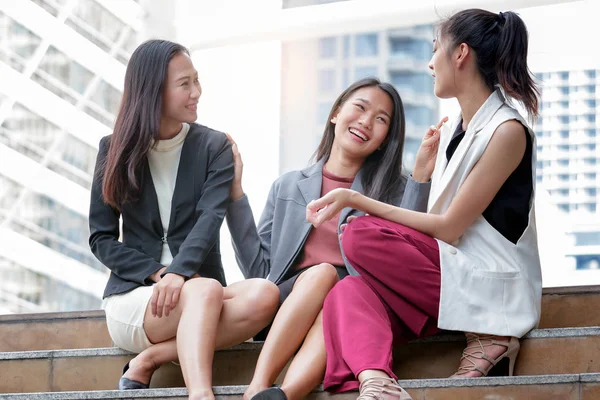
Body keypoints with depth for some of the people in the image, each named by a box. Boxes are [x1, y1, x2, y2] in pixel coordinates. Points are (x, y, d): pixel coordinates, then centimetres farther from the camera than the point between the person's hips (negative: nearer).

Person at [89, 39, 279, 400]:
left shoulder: (214, 147, 8)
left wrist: (180, 273, -29)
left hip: (197, 289, 2)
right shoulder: (116, 150, 7)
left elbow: (210, 218, -8)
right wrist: (157, 272, -12)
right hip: (132, 296, -2)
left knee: (264, 296, -32)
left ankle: (150, 361, -26)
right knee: (205, 291, -36)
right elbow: (101, 238, 6)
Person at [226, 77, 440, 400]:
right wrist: (235, 190, 8)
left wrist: (421, 178, -9)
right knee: (322, 272, -31)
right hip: (287, 305, 1)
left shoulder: (393, 192, 16)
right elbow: (258, 271, 10)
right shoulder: (289, 187, 20)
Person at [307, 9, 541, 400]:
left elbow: (449, 228, -14)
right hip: (446, 273, 7)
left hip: (492, 288, -7)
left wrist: (356, 200, -12)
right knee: (348, 292, -19)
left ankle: (484, 333, -13)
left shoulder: (508, 131, -10)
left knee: (361, 237, -20)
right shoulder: (454, 132, 16)